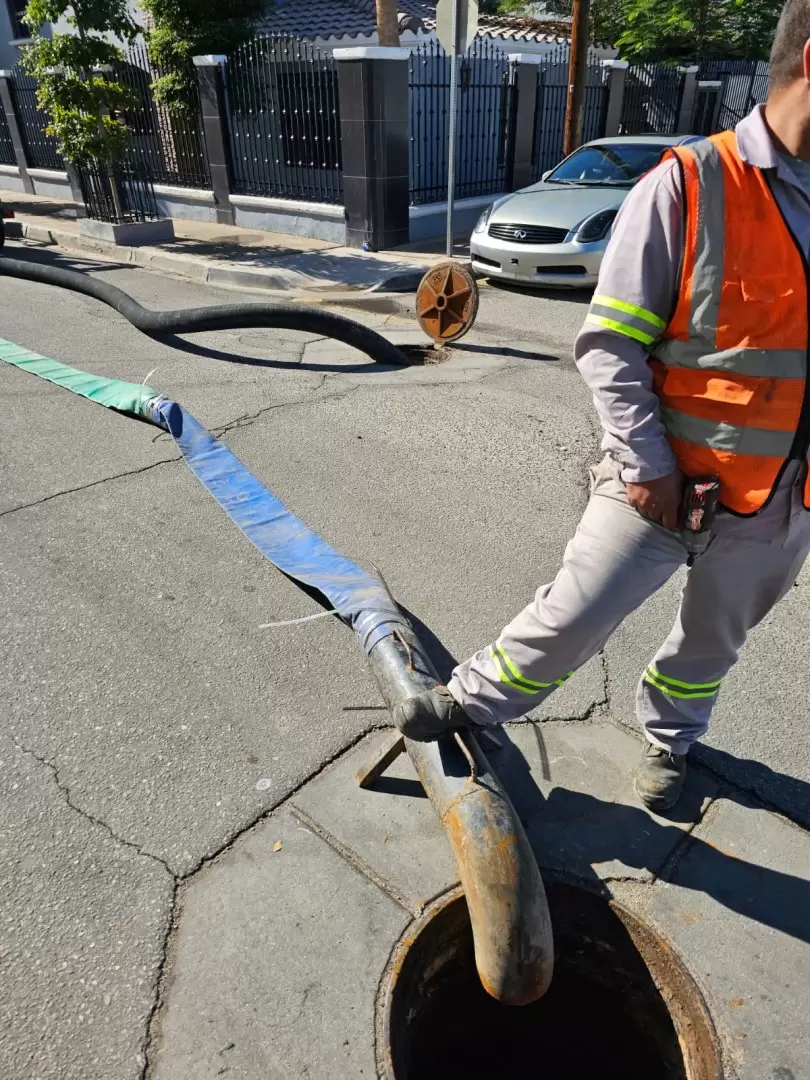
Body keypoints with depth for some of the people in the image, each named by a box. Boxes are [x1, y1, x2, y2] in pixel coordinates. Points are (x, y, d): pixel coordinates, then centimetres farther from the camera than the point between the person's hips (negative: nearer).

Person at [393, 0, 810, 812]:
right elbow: (608, 344, -14)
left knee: (714, 642, 22)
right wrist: (646, 463, -18)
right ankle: (473, 702, 28)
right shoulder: (688, 187, -13)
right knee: (570, 620, 1)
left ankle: (667, 736, 48)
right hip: (667, 484, -5)